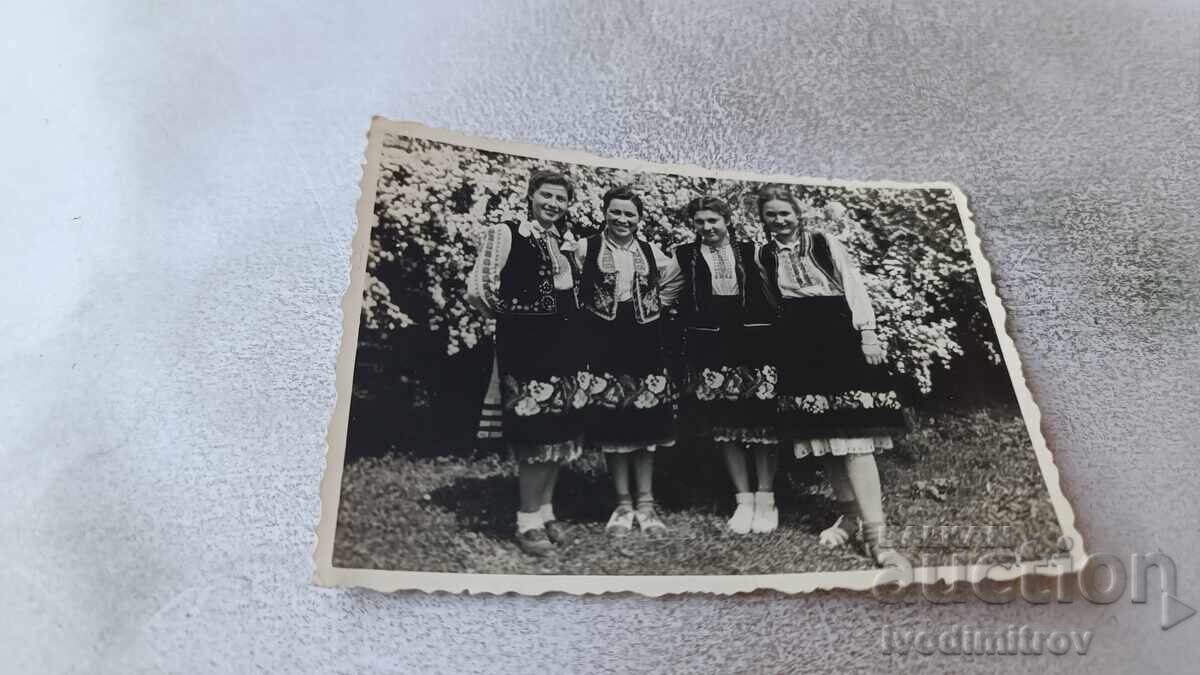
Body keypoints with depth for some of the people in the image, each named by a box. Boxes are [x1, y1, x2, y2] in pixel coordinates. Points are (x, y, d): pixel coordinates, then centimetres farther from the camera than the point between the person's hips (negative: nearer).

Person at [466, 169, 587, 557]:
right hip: (525, 345, -7)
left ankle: (546, 511, 23)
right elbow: (478, 289, -12)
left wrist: (567, 318, 11)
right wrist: (510, 313, 0)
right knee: (535, 433, -5)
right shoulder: (506, 234, -6)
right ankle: (528, 520, 8)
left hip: (565, 345, 7)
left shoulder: (568, 241, 14)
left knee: (559, 431, 10)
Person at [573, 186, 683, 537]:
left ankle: (645, 502, 15)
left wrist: (655, 306, 9)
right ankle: (623, 503, 13)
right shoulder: (585, 249, -1)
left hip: (644, 342, 2)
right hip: (603, 342, -2)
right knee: (611, 425, 1)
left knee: (646, 423, 4)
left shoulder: (651, 253, 8)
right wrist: (588, 309, 0)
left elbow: (675, 280, 20)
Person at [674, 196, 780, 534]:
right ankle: (743, 499, 16)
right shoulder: (685, 256, 8)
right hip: (710, 346, 1)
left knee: (764, 421, 1)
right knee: (724, 425, 4)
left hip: (755, 341, 0)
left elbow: (771, 295, 2)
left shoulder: (750, 252, 6)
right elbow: (679, 303, 4)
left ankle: (766, 499, 14)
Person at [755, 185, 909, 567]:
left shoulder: (826, 245, 6)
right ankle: (849, 513, 21)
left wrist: (867, 333, -9)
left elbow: (854, 287, 0)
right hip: (797, 349, 3)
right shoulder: (763, 256, 11)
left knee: (853, 435, -10)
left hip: (840, 339, -3)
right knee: (823, 436, 6)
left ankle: (874, 533, -12)